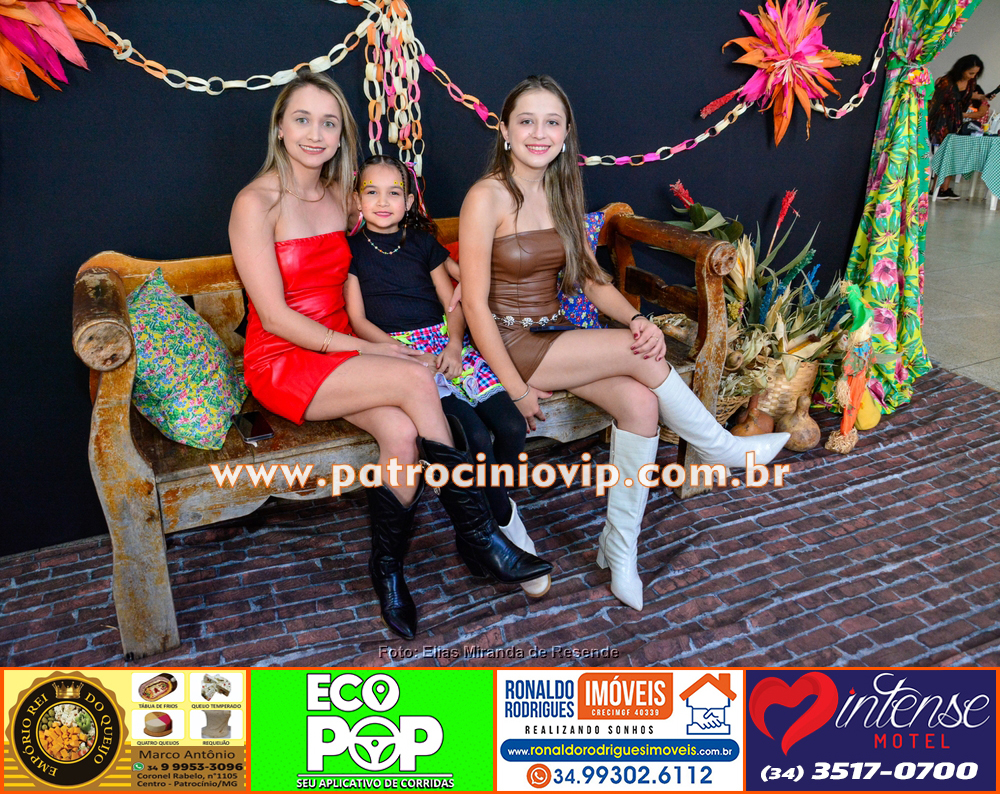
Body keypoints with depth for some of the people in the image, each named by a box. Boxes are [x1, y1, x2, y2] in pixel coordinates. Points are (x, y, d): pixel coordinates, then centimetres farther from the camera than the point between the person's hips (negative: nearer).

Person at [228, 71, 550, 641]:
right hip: (283, 362, -5)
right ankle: (478, 535, -17)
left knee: (403, 432, -27)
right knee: (417, 380, -29)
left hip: (340, 352, 5)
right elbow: (275, 318, -14)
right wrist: (367, 350, -19)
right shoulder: (256, 204, -10)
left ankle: (388, 569, -6)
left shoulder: (341, 195, 9)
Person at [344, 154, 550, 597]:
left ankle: (489, 504, 8)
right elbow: (358, 321, 1)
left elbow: (453, 304, 13)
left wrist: (454, 346, -7)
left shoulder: (423, 243, 16)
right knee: (475, 435, -25)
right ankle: (507, 523, -2)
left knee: (511, 426, -18)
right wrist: (409, 355, -12)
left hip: (446, 343, 4)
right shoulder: (353, 250, 8)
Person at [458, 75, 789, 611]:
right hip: (509, 345, -6)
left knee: (640, 401, -18)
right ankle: (719, 449, 5)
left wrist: (636, 318, -10)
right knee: (643, 357, -20)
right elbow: (475, 304, -16)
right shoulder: (488, 197, -13)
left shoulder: (562, 192, 8)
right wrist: (517, 389, -18)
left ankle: (619, 544, -4)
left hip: (551, 335, 6)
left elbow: (591, 277, 10)